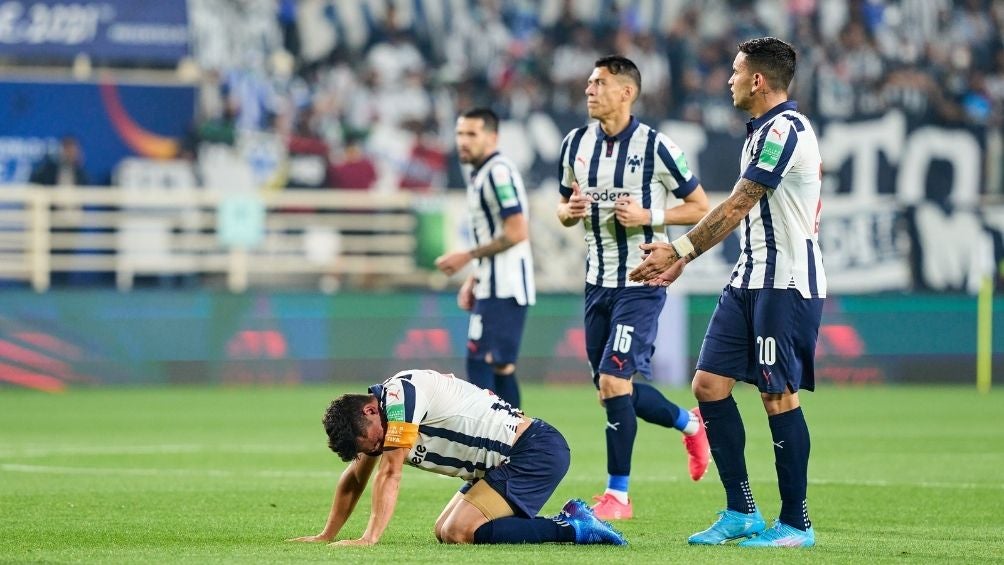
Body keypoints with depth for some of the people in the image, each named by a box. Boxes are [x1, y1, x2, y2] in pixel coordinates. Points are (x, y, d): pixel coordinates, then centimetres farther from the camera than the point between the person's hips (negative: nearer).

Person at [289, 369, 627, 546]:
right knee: (444, 532, 8)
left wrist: (370, 538, -21)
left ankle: (572, 527, -15)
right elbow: (355, 478, 22)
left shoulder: (400, 393, -18)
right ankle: (570, 520, 8)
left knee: (458, 533, -19)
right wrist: (327, 535, 19)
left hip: (536, 451, -11)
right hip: (507, 461, 11)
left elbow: (390, 473, -20)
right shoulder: (372, 419, 10)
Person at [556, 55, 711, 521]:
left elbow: (701, 207, -5)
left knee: (613, 380, -15)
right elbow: (565, 208, 18)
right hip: (598, 282, 7)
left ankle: (617, 493, -4)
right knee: (611, 387, 12)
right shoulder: (576, 144, 6)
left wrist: (649, 215, -18)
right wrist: (569, 211, -6)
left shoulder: (655, 147, -11)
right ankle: (690, 424, 38)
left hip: (641, 283, -7)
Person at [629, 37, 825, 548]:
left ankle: (796, 523, 2)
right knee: (710, 383, 5)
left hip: (786, 284, -10)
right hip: (749, 280, 10)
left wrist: (678, 251, -13)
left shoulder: (784, 130, -15)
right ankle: (740, 512, 10)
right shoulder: (763, 131, 16)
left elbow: (736, 207, -18)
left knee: (779, 396, -6)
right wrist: (682, 259, 22)